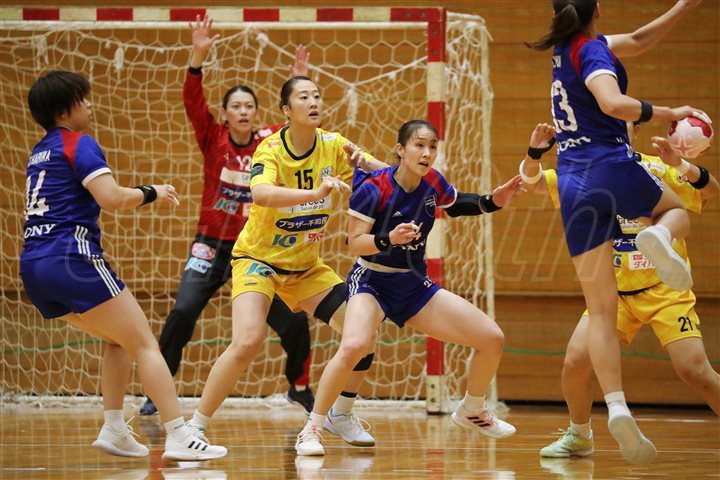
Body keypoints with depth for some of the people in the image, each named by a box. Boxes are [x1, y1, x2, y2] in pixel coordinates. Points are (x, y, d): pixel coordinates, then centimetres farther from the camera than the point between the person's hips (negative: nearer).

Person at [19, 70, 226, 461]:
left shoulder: (39, 152, 21)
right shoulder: (78, 144, -4)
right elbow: (111, 197, -17)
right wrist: (151, 193, 2)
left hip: (34, 267, 9)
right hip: (72, 258, -9)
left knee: (118, 340, 23)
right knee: (144, 343, -5)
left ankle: (114, 430, 13)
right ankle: (179, 438, -14)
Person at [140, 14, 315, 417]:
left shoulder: (268, 142, 1)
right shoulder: (213, 139, -2)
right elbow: (193, 101, -15)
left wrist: (300, 78, -22)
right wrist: (198, 56, -29)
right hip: (213, 244, -1)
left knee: (295, 319, -5)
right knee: (183, 312, -19)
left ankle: (300, 387, 19)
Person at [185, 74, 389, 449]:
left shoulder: (332, 146, -7)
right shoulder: (271, 149, -21)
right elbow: (261, 194, -42)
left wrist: (363, 161, -27)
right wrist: (317, 192, -55)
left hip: (306, 266, 5)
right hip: (258, 259, -5)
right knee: (248, 341, -27)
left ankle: (342, 416, 20)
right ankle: (195, 426, -14)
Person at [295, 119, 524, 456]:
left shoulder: (433, 183, -4)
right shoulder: (374, 188, -20)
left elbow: (456, 204, 19)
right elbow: (355, 242, -19)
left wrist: (492, 202, 5)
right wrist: (389, 239, -36)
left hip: (415, 286, 6)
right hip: (372, 280, -6)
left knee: (493, 339, 0)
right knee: (353, 346, -37)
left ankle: (471, 411, 27)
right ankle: (312, 428, -20)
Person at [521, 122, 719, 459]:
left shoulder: (656, 169, -6)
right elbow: (533, 184, 1)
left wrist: (684, 167, -34)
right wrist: (534, 153, -20)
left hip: (665, 290, -2)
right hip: (613, 292, 2)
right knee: (576, 360, -13)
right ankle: (579, 437, 12)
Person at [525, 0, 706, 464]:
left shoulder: (567, 47, 14)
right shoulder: (593, 51, -7)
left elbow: (637, 41, 25)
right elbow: (613, 103, -27)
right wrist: (666, 113, -16)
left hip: (574, 184, 6)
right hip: (614, 168, -5)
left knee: (601, 311, 3)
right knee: (677, 210, 28)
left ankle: (617, 406, -14)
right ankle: (660, 236, -9)